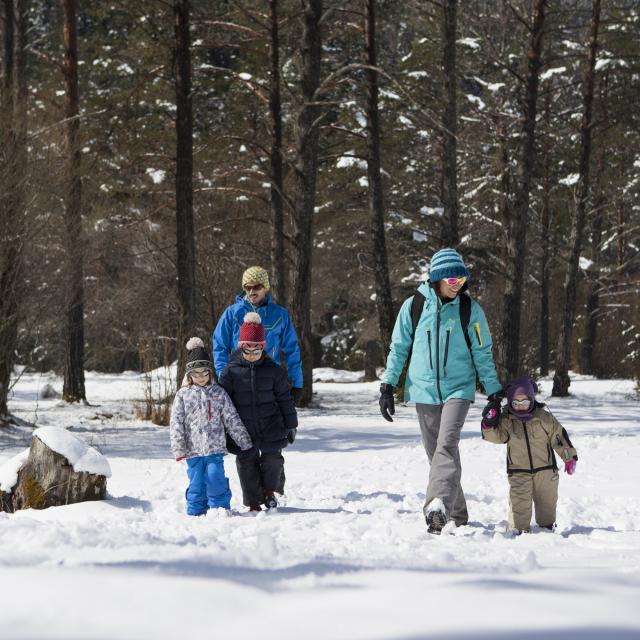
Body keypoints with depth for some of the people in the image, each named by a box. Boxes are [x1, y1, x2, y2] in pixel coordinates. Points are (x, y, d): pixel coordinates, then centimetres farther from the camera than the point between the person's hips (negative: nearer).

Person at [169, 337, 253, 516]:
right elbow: (176, 424, -1)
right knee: (196, 482, 4)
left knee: (216, 478, -8)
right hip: (193, 450, 0)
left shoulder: (219, 393, 6)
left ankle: (220, 508, 3)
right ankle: (195, 512, 15)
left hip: (215, 448, 0)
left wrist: (245, 443, 9)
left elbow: (232, 420, 9)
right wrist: (179, 449, -9)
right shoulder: (183, 395, 3)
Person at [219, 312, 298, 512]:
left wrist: (291, 425, 6)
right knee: (247, 464, 3)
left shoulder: (273, 370, 0)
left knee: (273, 459, -2)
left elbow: (284, 399, 6)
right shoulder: (231, 371, -3)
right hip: (244, 430, 0)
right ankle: (253, 504, 14)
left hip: (271, 427, 0)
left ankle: (269, 490, 25)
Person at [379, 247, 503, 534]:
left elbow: (482, 354, 5)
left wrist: (494, 392, 3)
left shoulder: (470, 309, -1)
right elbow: (398, 348, 10)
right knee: (437, 453, 5)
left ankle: (438, 507, -34)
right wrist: (388, 386, 5)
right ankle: (457, 515, 15)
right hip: (423, 390, 2)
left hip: (458, 389, -2)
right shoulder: (413, 306, 1)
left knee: (446, 446, -21)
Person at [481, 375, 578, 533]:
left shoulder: (543, 417, -5)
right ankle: (519, 528, -2)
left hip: (545, 469, 1)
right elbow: (497, 436, -12)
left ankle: (547, 525, 26)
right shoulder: (506, 420, -3)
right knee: (519, 502, -9)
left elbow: (558, 436, 1)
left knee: (547, 500, 11)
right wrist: (489, 425, -32)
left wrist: (569, 457, 2)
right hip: (518, 471, -1)